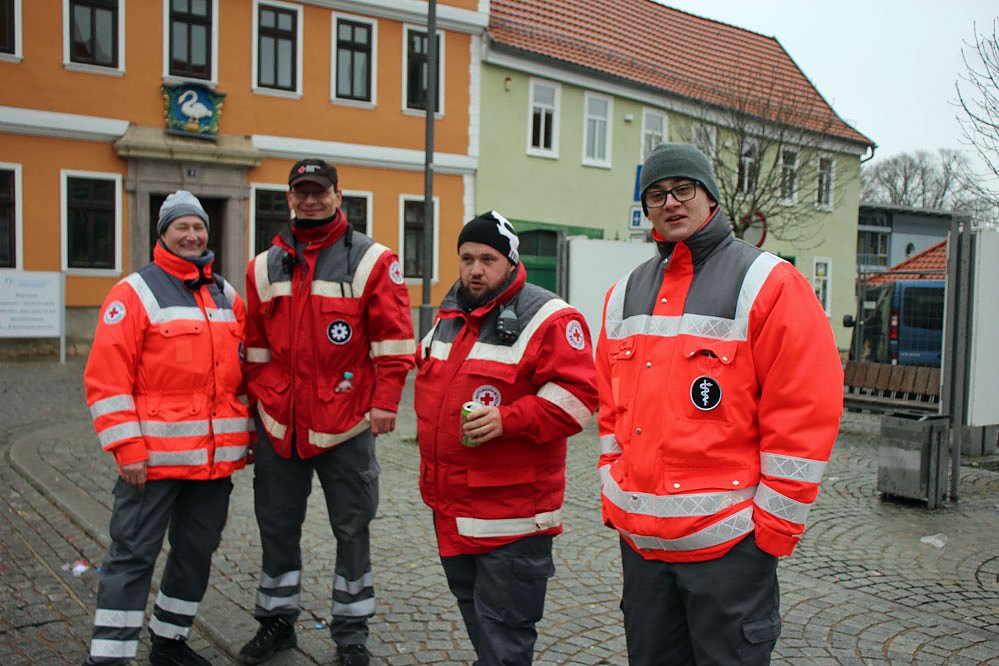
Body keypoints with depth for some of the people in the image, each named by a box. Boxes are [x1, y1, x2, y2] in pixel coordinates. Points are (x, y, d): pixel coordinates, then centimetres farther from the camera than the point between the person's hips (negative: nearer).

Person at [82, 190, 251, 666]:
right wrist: (126, 448, -16)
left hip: (217, 456, 6)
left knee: (198, 551, 15)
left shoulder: (226, 296, 14)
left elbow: (243, 369, 20)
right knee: (133, 555, -1)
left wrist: (247, 431, 13)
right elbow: (106, 378, -11)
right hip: (155, 455, -6)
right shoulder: (135, 293, -5)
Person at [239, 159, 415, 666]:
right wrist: (254, 401, 10)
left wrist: (384, 401, -13)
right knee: (277, 525, 16)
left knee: (351, 529, 7)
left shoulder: (372, 260, -4)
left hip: (345, 422, -4)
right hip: (278, 424, 4)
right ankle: (276, 620, 34)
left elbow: (393, 338, -8)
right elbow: (255, 346, 14)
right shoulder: (265, 266, 9)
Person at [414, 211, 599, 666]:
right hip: (451, 506, 8)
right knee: (471, 606, 23)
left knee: (502, 628, 0)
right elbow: (428, 382, 25)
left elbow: (576, 395, -19)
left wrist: (507, 420, -27)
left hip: (511, 512, -8)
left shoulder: (548, 318, -12)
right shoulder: (449, 315, 13)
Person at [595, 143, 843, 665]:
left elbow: (805, 413, -11)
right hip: (639, 537, 6)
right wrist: (613, 496, 12)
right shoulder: (625, 294, 11)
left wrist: (776, 523, -11)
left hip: (728, 541, -5)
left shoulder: (768, 284, -7)